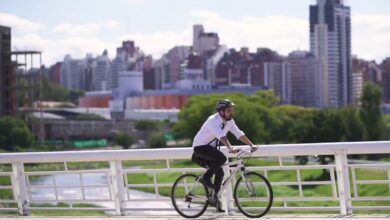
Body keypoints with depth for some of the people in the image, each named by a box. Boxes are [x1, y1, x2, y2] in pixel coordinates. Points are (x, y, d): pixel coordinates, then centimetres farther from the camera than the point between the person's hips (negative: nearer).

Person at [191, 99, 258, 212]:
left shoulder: (229, 121, 0)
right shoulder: (213, 120, -25)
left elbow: (239, 134, -2)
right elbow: (221, 136, -40)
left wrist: (251, 145, -12)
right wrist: (230, 148, -53)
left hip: (210, 148, 8)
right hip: (200, 147, -8)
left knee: (220, 172, -2)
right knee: (222, 158, -30)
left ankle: (216, 199, 6)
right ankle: (206, 178, -15)